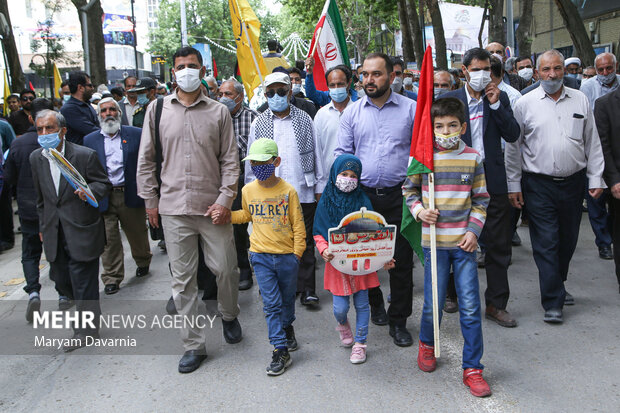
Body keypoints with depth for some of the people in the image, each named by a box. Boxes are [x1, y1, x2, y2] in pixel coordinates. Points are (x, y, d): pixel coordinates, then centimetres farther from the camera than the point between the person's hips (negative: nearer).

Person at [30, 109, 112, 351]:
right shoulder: (36, 158, 6)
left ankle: (86, 330, 17)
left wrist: (90, 191, -25)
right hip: (54, 232, 6)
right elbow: (41, 196, 16)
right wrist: (43, 226, 19)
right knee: (60, 277, 12)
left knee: (83, 279, 1)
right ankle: (90, 310, 37)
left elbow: (104, 183, -3)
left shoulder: (85, 155, -10)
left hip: (81, 230, -5)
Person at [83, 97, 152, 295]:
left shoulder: (135, 134, 3)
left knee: (137, 233, 13)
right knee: (108, 239, 2)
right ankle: (112, 278, 14)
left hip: (130, 195, 0)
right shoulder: (90, 140, 7)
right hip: (103, 198, 1)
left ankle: (143, 262, 39)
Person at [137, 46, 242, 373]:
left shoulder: (218, 112, 3)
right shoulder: (157, 110, 6)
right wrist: (150, 200, 7)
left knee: (225, 268, 4)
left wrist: (225, 198, -6)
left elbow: (230, 159, 2)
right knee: (182, 278, 6)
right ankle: (193, 345, 19)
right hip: (173, 208, 1)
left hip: (213, 207, -1)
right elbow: (146, 159, 9)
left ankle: (229, 316, 36)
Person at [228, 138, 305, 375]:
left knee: (287, 299, 17)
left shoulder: (288, 191, -8)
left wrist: (297, 253, -5)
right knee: (271, 303, -2)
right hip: (261, 255, 1)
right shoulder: (248, 191, 1)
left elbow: (298, 224, -3)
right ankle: (280, 351, 5)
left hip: (286, 255, -1)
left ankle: (287, 327, 46)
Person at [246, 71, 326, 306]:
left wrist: (319, 187, 7)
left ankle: (306, 288, 13)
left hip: (303, 192, 0)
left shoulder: (304, 120, 7)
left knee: (305, 241, 4)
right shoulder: (259, 124, 8)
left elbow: (316, 154, 9)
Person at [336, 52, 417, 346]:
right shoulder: (352, 113, 6)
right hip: (363, 195, 2)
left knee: (401, 259, 2)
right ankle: (374, 305, 36)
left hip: (399, 196, -1)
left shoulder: (411, 108, 2)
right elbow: (342, 153, 8)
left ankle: (398, 321, 17)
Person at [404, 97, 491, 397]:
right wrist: (419, 210, -7)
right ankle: (426, 344, 37)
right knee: (433, 305, 5)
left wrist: (473, 230, -3)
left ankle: (472, 369, 15)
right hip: (434, 240, -1)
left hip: (464, 242, 1)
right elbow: (409, 189, 12)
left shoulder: (473, 158, 2)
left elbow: (481, 200, 8)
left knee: (470, 307, 2)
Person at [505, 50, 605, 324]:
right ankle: (553, 302, 3)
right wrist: (514, 185, -3)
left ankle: (557, 285, 35)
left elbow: (592, 142, 10)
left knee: (568, 240, 14)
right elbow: (513, 147, 0)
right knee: (546, 243, -4)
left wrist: (596, 178, 5)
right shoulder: (525, 104, -1)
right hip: (539, 185, -3)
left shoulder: (580, 100, 8)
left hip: (573, 181, 4)